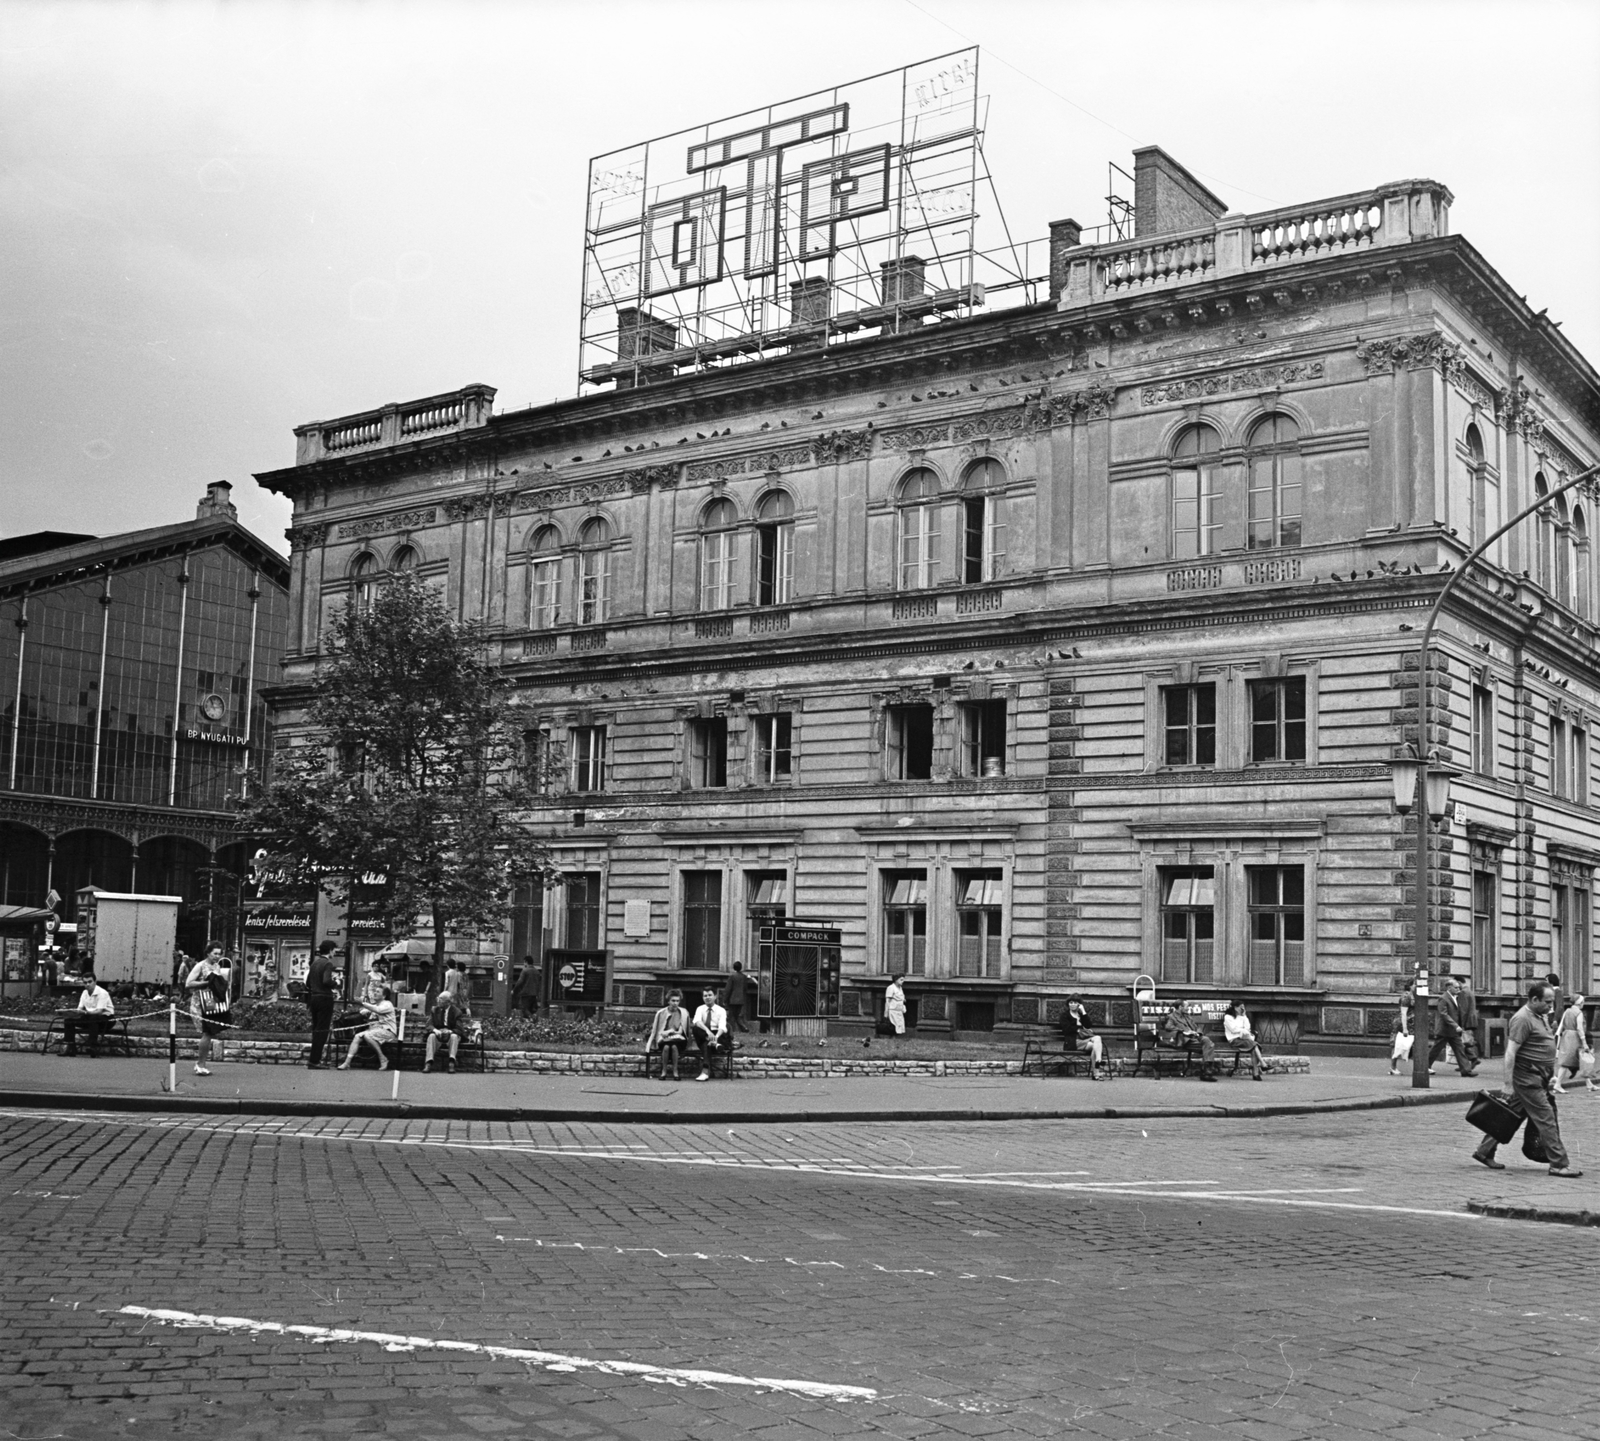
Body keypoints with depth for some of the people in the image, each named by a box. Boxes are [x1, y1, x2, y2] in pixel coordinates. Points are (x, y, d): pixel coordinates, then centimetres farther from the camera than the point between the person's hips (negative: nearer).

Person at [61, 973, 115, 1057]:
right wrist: (77, 1011, -22)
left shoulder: (102, 993, -17)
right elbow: (79, 1009, 3)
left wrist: (86, 1012, -43)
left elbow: (99, 1011, -27)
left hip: (106, 1018, -7)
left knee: (92, 1019, -40)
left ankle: (94, 1047, -35)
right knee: (68, 1020, -9)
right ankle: (71, 1049, -6)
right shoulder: (85, 993, 6)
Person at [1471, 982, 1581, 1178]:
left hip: (1539, 1079, 10)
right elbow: (1510, 1053, -20)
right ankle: (1559, 1164, -2)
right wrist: (1508, 1085, -22)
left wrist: (1550, 1077, 21)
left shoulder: (1540, 1017, 14)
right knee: (1546, 1119, -7)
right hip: (1527, 1078, -10)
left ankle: (1484, 1152, 21)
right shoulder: (1522, 1019, -17)